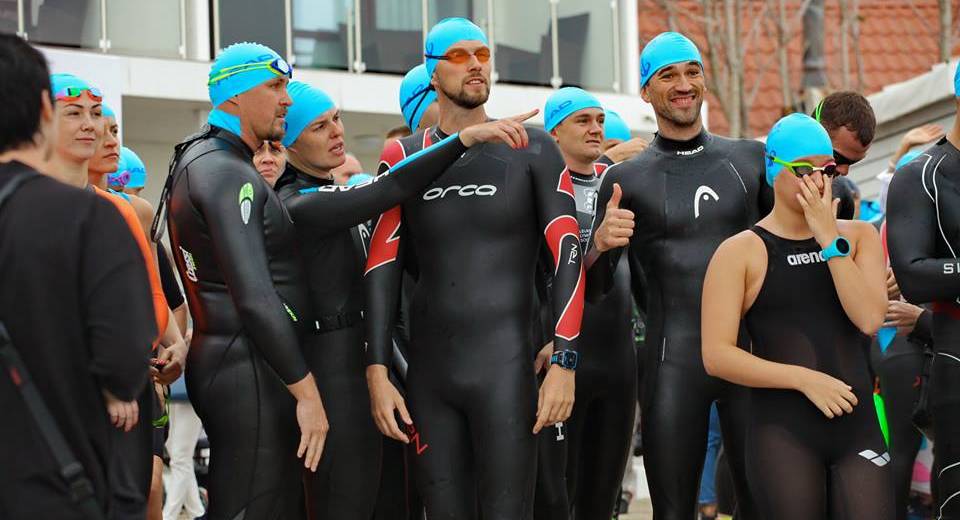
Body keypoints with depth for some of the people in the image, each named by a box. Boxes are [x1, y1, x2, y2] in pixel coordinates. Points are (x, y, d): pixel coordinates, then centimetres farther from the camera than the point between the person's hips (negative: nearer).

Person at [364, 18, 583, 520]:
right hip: (427, 372, 3)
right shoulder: (404, 158, 9)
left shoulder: (531, 150, 3)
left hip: (505, 369, -3)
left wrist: (564, 364, -11)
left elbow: (567, 257, -2)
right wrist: (377, 375, 0)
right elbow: (382, 272, 7)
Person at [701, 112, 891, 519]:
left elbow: (870, 318, -5)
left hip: (859, 430, 3)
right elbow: (716, 356, -8)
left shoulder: (859, 236, 12)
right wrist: (804, 379, -14)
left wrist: (830, 240, -8)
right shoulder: (741, 251, 0)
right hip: (784, 435, -3)